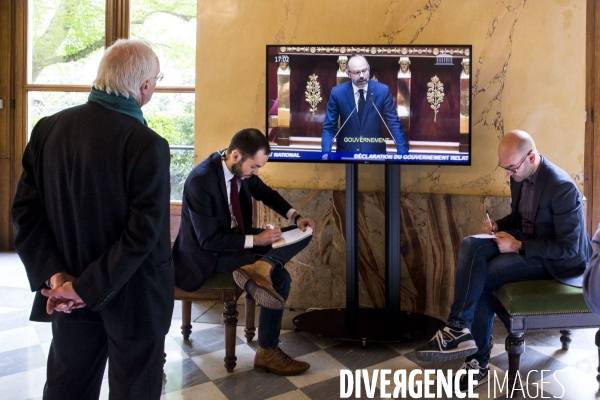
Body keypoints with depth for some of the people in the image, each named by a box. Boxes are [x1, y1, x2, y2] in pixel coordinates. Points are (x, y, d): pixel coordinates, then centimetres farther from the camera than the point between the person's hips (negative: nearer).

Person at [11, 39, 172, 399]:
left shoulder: (48, 129, -4)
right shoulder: (147, 144, -20)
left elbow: (25, 210, -5)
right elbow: (145, 231, -24)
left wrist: (54, 275, -9)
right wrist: (89, 288, -19)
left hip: (67, 292, 5)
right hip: (132, 296, -5)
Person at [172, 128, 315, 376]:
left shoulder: (241, 169, -7)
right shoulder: (200, 181, -29)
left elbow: (266, 194, 13)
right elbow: (208, 240, -27)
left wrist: (295, 216, -3)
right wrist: (255, 240, -27)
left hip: (238, 235, 8)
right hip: (209, 251, -8)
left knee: (302, 233, -6)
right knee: (279, 278, -21)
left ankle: (260, 266, -32)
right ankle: (267, 353, -10)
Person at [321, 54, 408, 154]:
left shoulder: (383, 90, -7)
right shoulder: (337, 93, -8)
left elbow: (394, 124, -5)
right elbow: (329, 127, -4)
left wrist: (403, 153, -15)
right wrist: (325, 153, -19)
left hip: (375, 151, 0)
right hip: (347, 151, 0)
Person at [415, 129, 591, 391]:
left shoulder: (561, 187, -25)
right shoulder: (520, 176, -1)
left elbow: (569, 248, -24)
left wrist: (518, 247, -24)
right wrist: (498, 225, -4)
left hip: (555, 259, -8)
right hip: (524, 240, 8)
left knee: (482, 276, -23)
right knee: (471, 245, -18)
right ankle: (460, 329, -19)